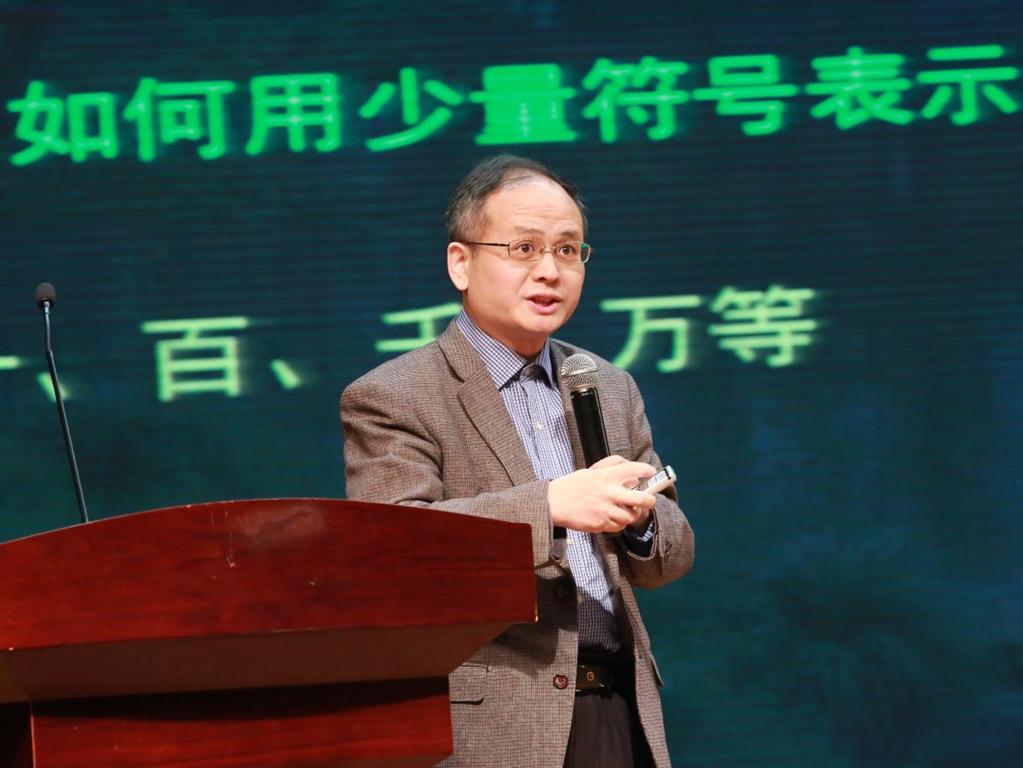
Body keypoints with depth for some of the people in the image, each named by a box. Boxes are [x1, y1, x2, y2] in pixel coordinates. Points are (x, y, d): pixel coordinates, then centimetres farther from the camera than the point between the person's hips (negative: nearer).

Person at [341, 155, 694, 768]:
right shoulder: (389, 399, -2)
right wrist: (550, 504, -27)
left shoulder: (612, 390, 17)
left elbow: (670, 557, 18)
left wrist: (637, 518, -5)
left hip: (621, 718, 5)